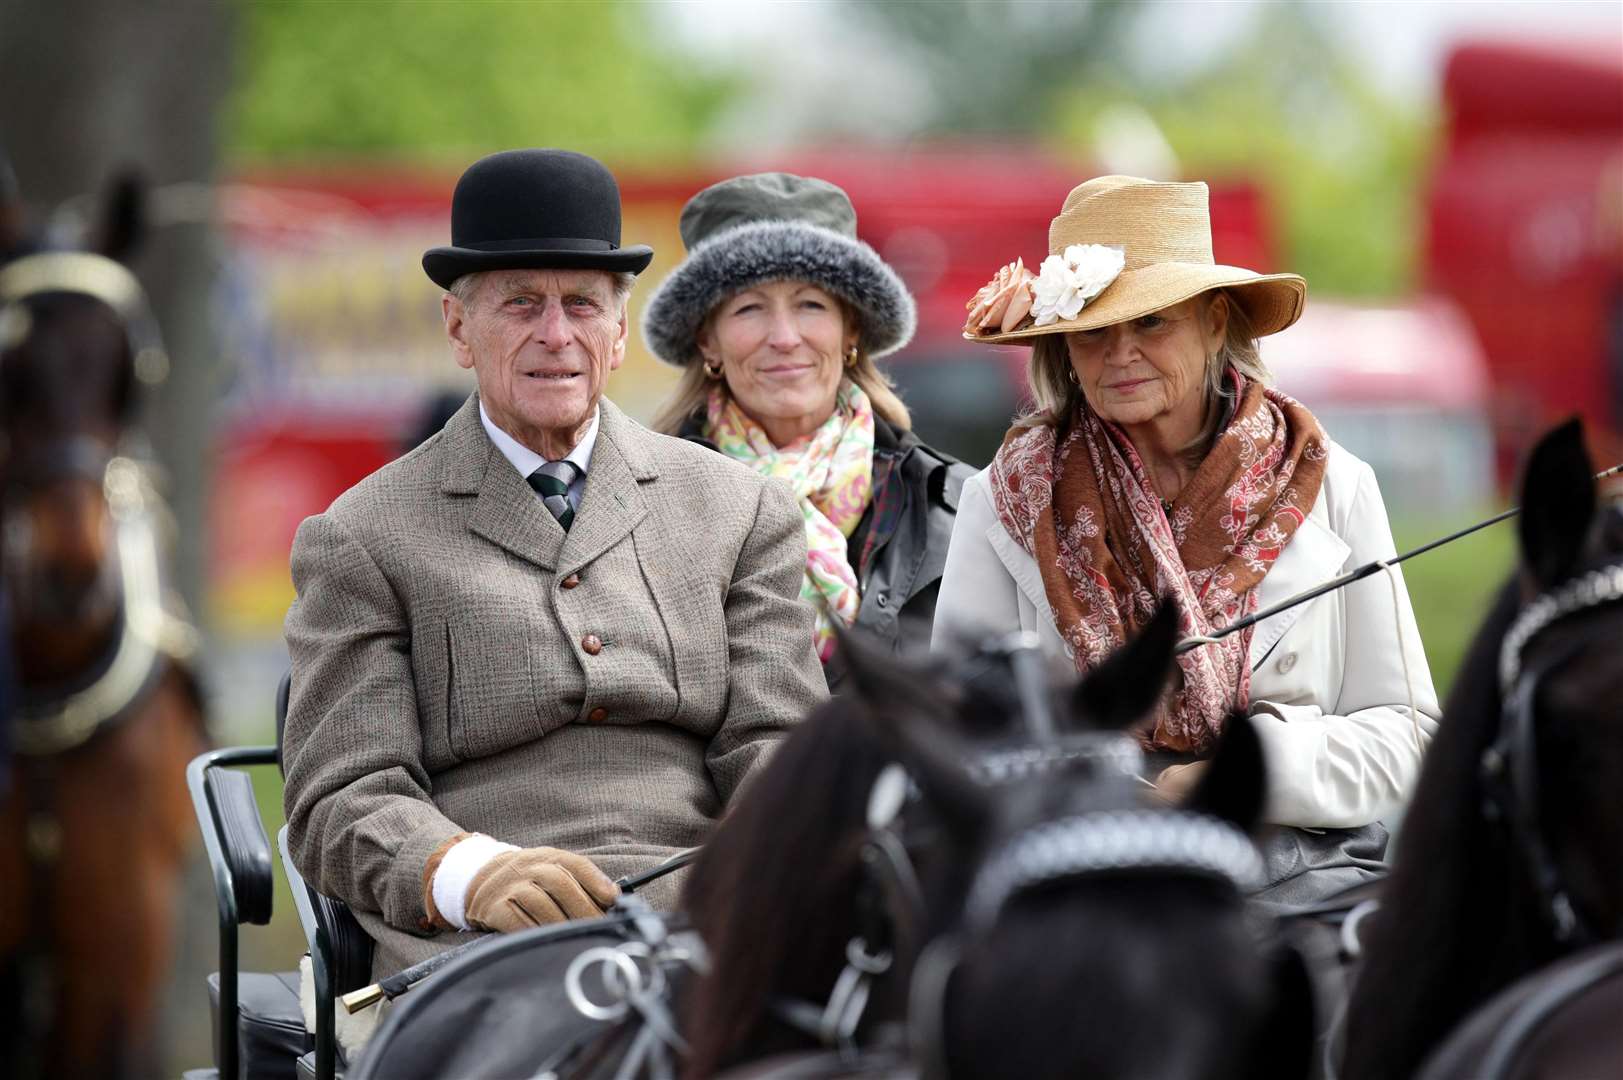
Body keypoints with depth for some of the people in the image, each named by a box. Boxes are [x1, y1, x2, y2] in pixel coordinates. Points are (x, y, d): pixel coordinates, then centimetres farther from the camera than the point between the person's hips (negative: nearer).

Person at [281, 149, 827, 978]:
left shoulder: (741, 512, 20)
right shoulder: (362, 541, 12)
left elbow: (772, 744, 14)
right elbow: (344, 802, 3)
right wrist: (473, 874, -21)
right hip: (480, 942, -4)